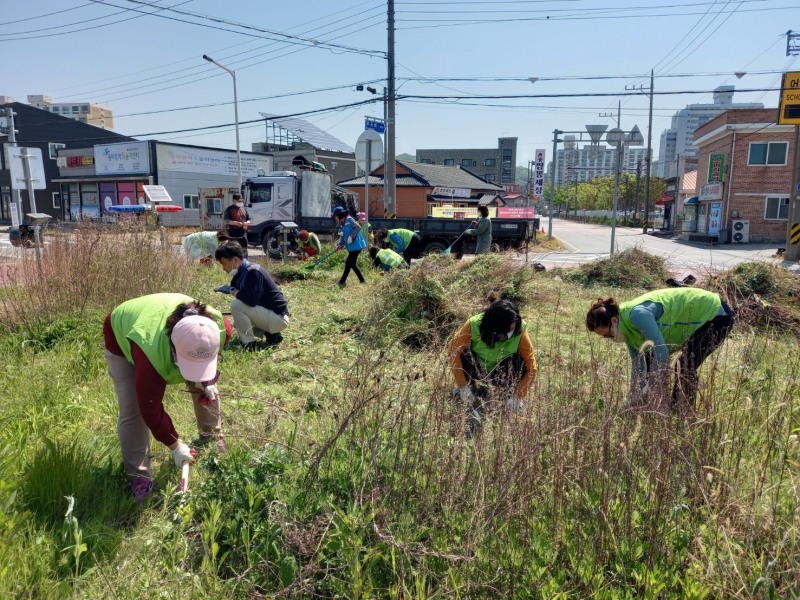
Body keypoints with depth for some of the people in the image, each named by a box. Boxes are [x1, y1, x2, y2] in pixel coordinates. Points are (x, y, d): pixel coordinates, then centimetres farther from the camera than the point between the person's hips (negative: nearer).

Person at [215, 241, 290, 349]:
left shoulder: (253, 272, -20)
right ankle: (271, 334, 13)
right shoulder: (241, 273, 8)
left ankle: (248, 343, -11)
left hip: (278, 317, -10)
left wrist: (235, 292, -15)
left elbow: (251, 300, -31)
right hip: (269, 314, 10)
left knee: (236, 305, -21)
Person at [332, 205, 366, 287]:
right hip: (352, 247, 10)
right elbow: (343, 237, 18)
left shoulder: (349, 220, -8)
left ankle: (342, 282, -1)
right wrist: (340, 245, 3)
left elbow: (358, 227, -20)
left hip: (356, 246, -10)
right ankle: (362, 281, 21)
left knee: (348, 263, -6)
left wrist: (351, 236, -22)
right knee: (352, 264, 13)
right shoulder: (343, 225, 18)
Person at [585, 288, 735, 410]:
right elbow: (638, 363, 4)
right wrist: (633, 397, 4)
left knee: (685, 368, -20)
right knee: (650, 361, 7)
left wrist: (647, 392, -28)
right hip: (697, 319, 9)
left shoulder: (637, 314, -33)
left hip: (714, 313, -9)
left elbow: (661, 352, -36)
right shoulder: (627, 327, -4)